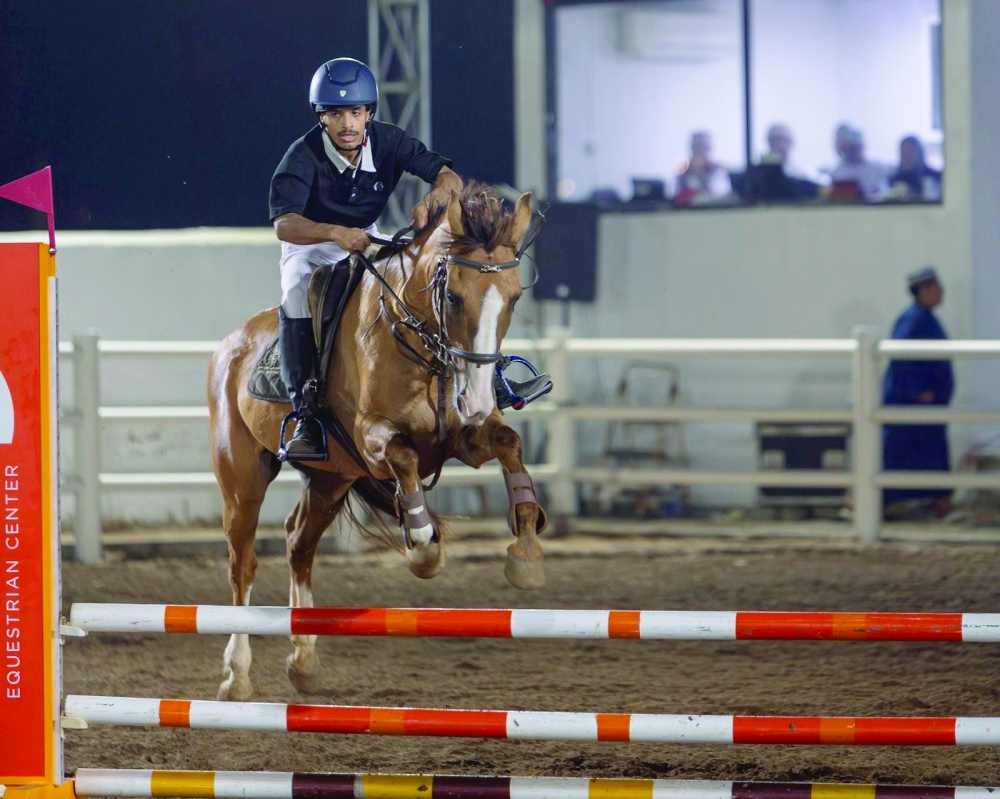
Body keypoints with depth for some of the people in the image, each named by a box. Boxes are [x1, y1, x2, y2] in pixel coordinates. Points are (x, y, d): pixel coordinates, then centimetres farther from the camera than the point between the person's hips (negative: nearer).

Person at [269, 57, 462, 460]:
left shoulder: (388, 142, -14)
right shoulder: (303, 157, -25)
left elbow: (449, 177, -15)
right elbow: (284, 224, -39)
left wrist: (433, 198, -40)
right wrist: (336, 233, -57)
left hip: (366, 242, 4)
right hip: (310, 248, -4)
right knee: (299, 292, -34)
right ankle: (306, 418, -35)